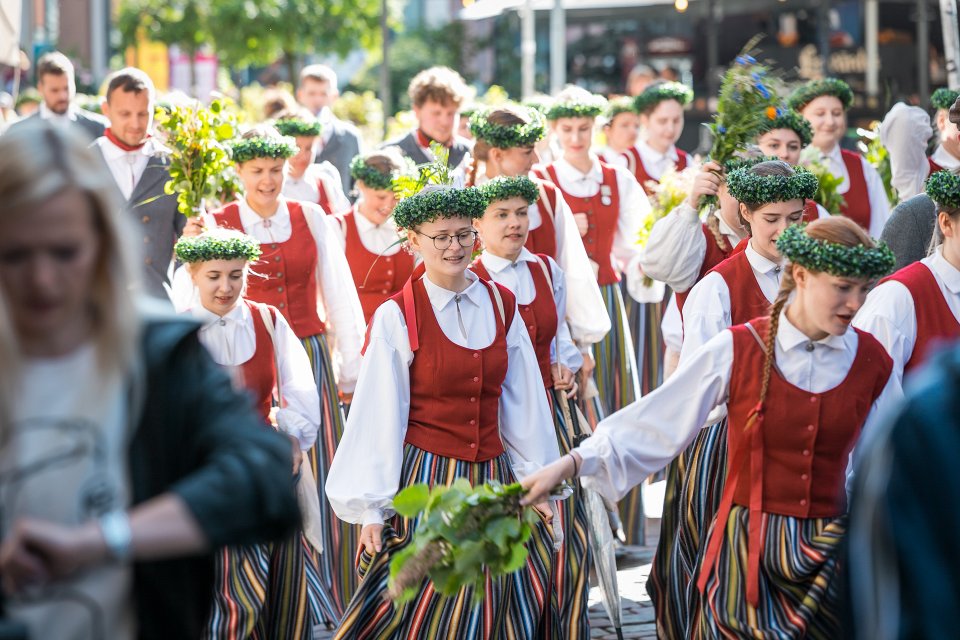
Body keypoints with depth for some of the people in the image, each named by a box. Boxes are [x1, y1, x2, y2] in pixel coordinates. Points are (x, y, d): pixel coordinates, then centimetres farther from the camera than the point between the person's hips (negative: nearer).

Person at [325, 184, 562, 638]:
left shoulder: (502, 306, 5)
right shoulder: (396, 317, -8)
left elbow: (523, 403, 8)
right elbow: (379, 417, -7)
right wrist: (372, 509, -8)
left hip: (493, 481, 4)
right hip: (425, 480, -4)